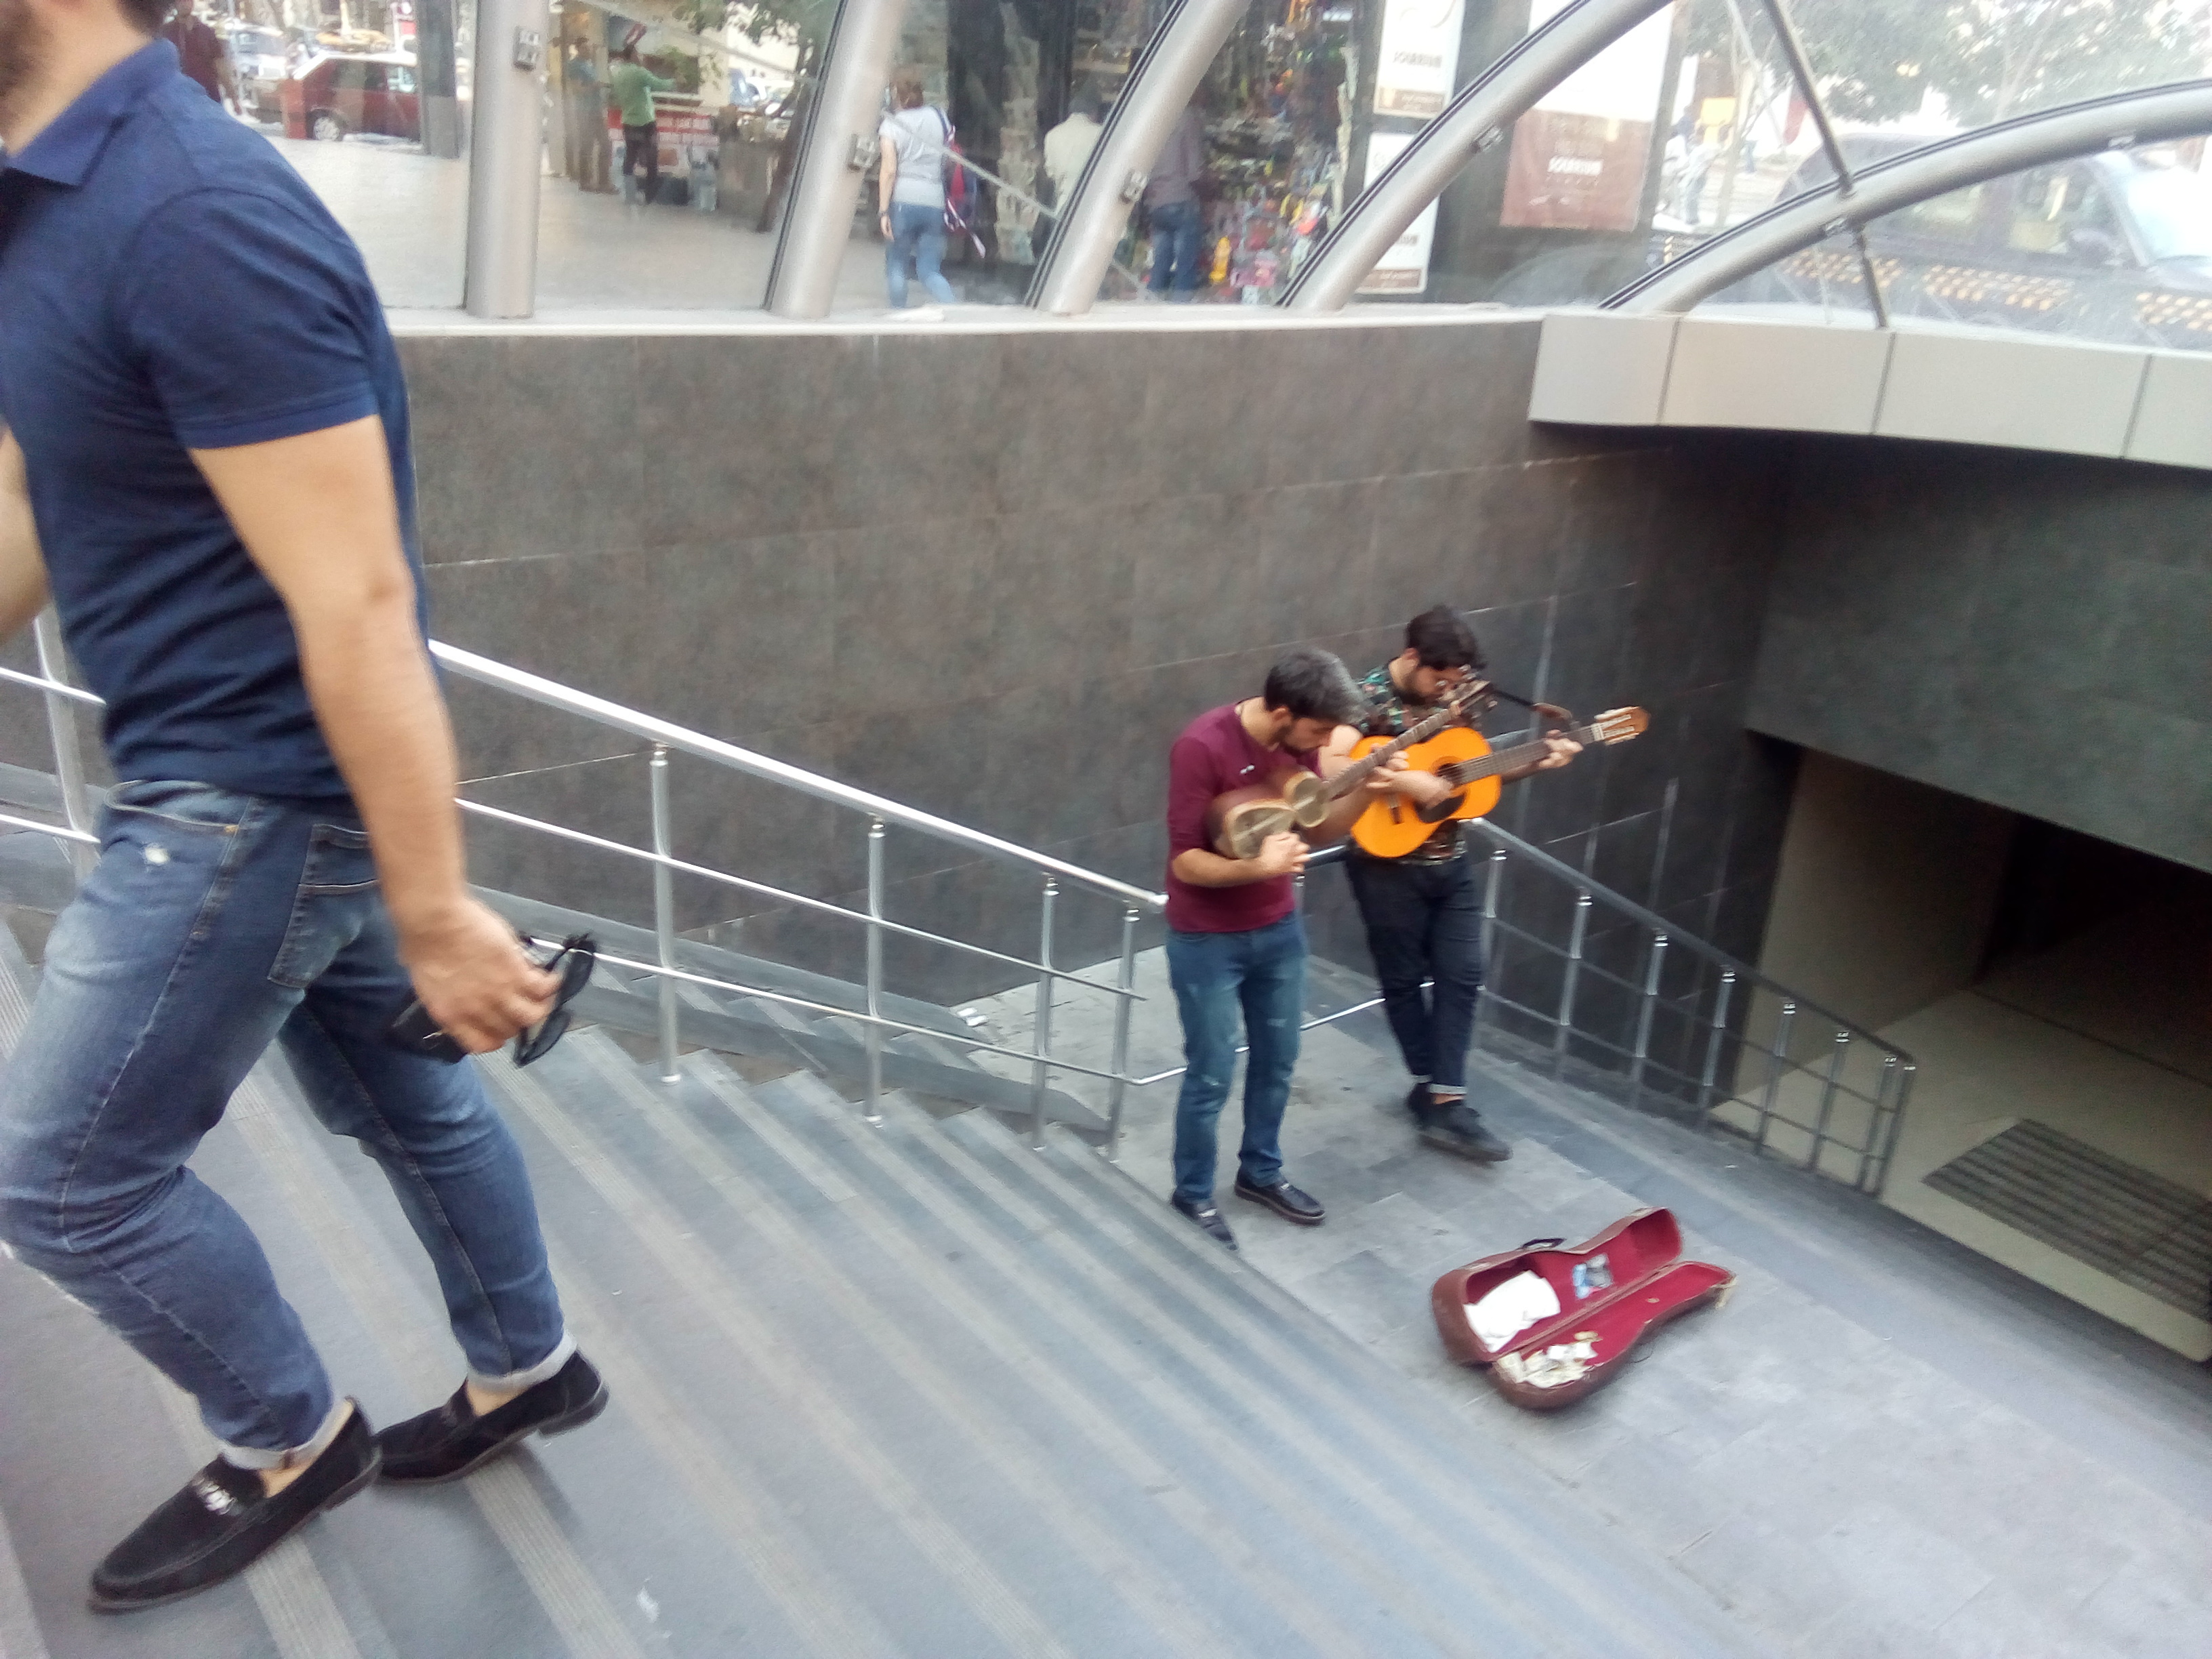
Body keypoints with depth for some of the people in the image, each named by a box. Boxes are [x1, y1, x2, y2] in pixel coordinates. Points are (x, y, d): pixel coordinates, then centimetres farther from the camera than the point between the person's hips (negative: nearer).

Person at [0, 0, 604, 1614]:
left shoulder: (194, 218, -25)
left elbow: (359, 607, -26)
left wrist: (435, 915, -22)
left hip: (260, 796, -9)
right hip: (236, 783, 9)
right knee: (398, 1095, 21)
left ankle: (290, 1445, 30)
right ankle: (531, 1369, 43)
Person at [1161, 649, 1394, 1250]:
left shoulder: (1298, 741, -6)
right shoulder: (1203, 747, -27)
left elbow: (1319, 828, 6)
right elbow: (1186, 863, -24)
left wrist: (1367, 790, -11)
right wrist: (1257, 868, -39)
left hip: (1279, 927, 7)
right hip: (1208, 939, -7)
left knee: (1278, 1060, 19)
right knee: (1212, 1075, 5)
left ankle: (1261, 1173, 41)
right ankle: (1193, 1194, 28)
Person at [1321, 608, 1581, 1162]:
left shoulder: (1451, 696, 4)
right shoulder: (1369, 699, -16)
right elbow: (1328, 764, -32)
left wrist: (1536, 763, 1)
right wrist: (1404, 782, -33)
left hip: (1449, 862, 7)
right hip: (1389, 865, -6)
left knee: (1462, 976, 3)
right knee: (1404, 979, 8)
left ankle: (1445, 1102, 8)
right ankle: (1430, 1086, 27)